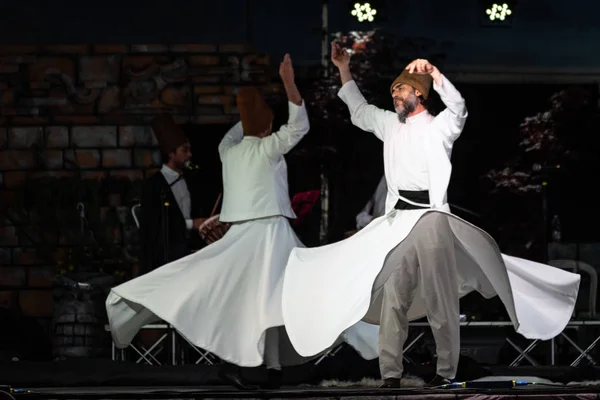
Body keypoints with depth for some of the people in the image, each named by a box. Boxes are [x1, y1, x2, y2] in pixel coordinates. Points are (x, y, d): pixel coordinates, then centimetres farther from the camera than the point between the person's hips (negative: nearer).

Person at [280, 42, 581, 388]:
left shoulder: (439, 127, 3)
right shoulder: (391, 124, 20)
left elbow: (458, 108, -18)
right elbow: (360, 110, 36)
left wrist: (433, 72, -31)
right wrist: (344, 70, 34)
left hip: (430, 219, -5)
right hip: (397, 220, 5)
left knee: (440, 298, -3)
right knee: (392, 295, -3)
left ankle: (447, 371, 2)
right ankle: (390, 373, -6)